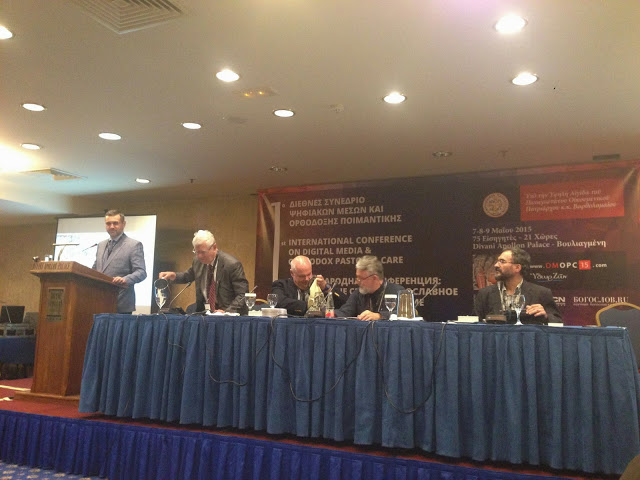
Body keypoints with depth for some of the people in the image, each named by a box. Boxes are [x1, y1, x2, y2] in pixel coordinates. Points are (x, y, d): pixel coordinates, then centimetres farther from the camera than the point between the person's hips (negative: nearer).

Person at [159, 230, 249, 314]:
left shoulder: (232, 265, -15)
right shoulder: (198, 261, 4)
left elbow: (243, 294, -12)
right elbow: (188, 276, 24)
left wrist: (227, 312, -23)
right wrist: (174, 276, 4)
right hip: (204, 312, 6)